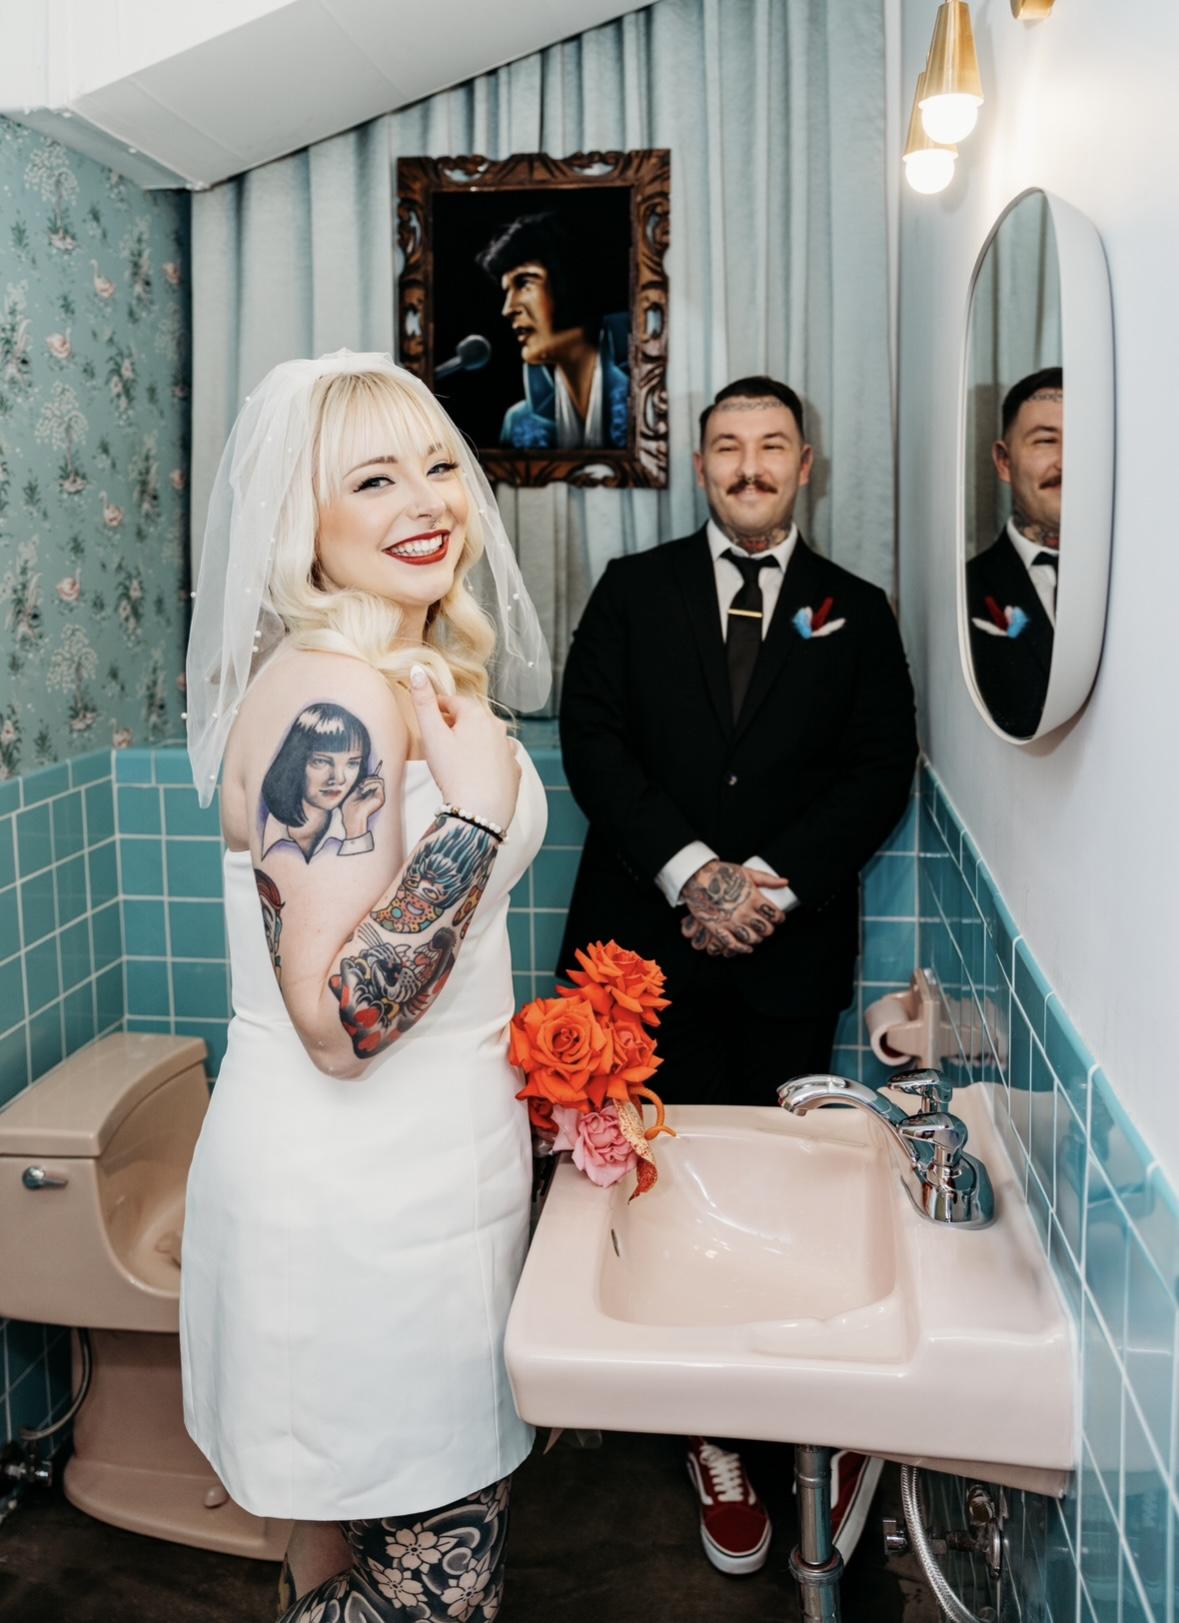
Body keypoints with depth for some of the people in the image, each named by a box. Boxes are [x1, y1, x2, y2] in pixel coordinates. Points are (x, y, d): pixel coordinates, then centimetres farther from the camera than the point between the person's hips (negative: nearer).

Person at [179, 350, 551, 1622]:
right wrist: (476, 807, -28)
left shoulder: (419, 678, 7)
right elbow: (340, 1020, -27)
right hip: (358, 1190, -9)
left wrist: (531, 1064, 14)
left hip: (426, 1158, 9)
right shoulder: (329, 699, -24)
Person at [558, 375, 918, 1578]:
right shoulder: (633, 591, 11)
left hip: (788, 952, 0)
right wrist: (690, 872, -12)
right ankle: (716, 1434, 17)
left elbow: (881, 770, 3)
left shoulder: (856, 613, 12)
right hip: (645, 943, 0)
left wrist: (772, 880, -11)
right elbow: (592, 739, 0)